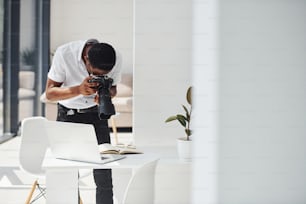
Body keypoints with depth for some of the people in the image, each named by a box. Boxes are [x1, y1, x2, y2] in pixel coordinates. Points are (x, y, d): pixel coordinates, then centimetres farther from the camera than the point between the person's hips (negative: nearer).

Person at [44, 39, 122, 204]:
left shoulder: (115, 58, -16)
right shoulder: (64, 53, -23)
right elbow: (49, 93, -16)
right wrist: (78, 90, -34)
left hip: (96, 114, 1)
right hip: (68, 114, -1)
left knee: (103, 177, -5)